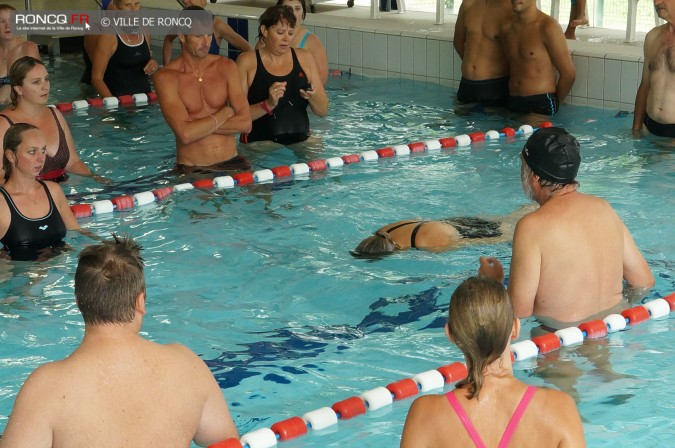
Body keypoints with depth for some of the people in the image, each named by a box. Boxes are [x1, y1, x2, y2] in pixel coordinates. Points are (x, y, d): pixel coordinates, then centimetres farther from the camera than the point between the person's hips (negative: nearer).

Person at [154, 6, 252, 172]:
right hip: (192, 170, -3)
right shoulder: (165, 77, -5)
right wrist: (226, 112, -4)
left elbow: (245, 123, -1)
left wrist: (199, 125, -9)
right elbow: (186, 134, -16)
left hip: (231, 163, 3)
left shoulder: (226, 67, 8)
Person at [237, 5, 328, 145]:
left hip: (300, 140, 3)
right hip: (259, 143, -3)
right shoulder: (247, 61, -2)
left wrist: (313, 97, -10)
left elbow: (323, 111, 11)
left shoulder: (304, 58, 8)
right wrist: (268, 105, -23)